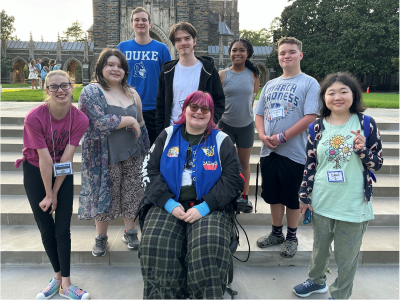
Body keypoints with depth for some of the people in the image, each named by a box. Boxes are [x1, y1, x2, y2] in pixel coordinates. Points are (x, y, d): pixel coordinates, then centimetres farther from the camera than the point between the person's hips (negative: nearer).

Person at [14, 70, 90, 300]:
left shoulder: (80, 119, -18)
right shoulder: (34, 118, -24)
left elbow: (67, 157, -18)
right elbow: (44, 159, -21)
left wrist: (55, 193, -14)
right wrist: (48, 194, -14)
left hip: (63, 173, 1)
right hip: (36, 172, -1)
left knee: (63, 229, 2)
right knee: (46, 229, 8)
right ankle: (59, 276, 26)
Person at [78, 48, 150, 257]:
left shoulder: (131, 93, 8)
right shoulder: (91, 92, -8)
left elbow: (141, 124, 14)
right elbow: (100, 122, -22)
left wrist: (145, 151, 12)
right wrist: (129, 120, -15)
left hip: (132, 155, 5)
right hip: (105, 157, -4)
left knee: (131, 195, 11)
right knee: (104, 196, 7)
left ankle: (130, 232, 29)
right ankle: (101, 237, 25)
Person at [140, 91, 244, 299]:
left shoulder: (221, 140, 8)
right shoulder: (167, 136, 12)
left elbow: (232, 178, 0)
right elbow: (149, 170, 5)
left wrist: (205, 207, -13)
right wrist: (169, 203, -9)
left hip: (209, 208, -1)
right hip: (170, 206, 2)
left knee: (209, 247, -28)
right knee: (154, 244, -24)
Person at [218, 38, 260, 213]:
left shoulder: (253, 75, -1)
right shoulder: (222, 75, -4)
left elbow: (255, 99, 7)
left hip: (246, 125, 1)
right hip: (225, 124, -1)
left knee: (244, 163, 13)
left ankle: (245, 197, 27)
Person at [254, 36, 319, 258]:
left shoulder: (309, 83, -4)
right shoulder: (270, 85, 13)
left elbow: (311, 117, -14)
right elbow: (259, 114, 13)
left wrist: (282, 137, -18)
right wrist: (263, 136, -7)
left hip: (294, 152, -5)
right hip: (269, 151, 5)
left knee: (291, 197, 8)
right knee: (273, 196, 15)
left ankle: (291, 237, 27)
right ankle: (276, 233, 33)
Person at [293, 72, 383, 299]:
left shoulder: (366, 124, -7)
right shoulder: (318, 127, -2)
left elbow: (378, 163, -2)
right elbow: (310, 164, 3)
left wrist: (362, 150, -23)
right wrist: (304, 196, 3)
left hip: (354, 205, -2)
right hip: (322, 202, 2)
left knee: (347, 256, 12)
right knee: (320, 247, 22)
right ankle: (317, 281, 48)